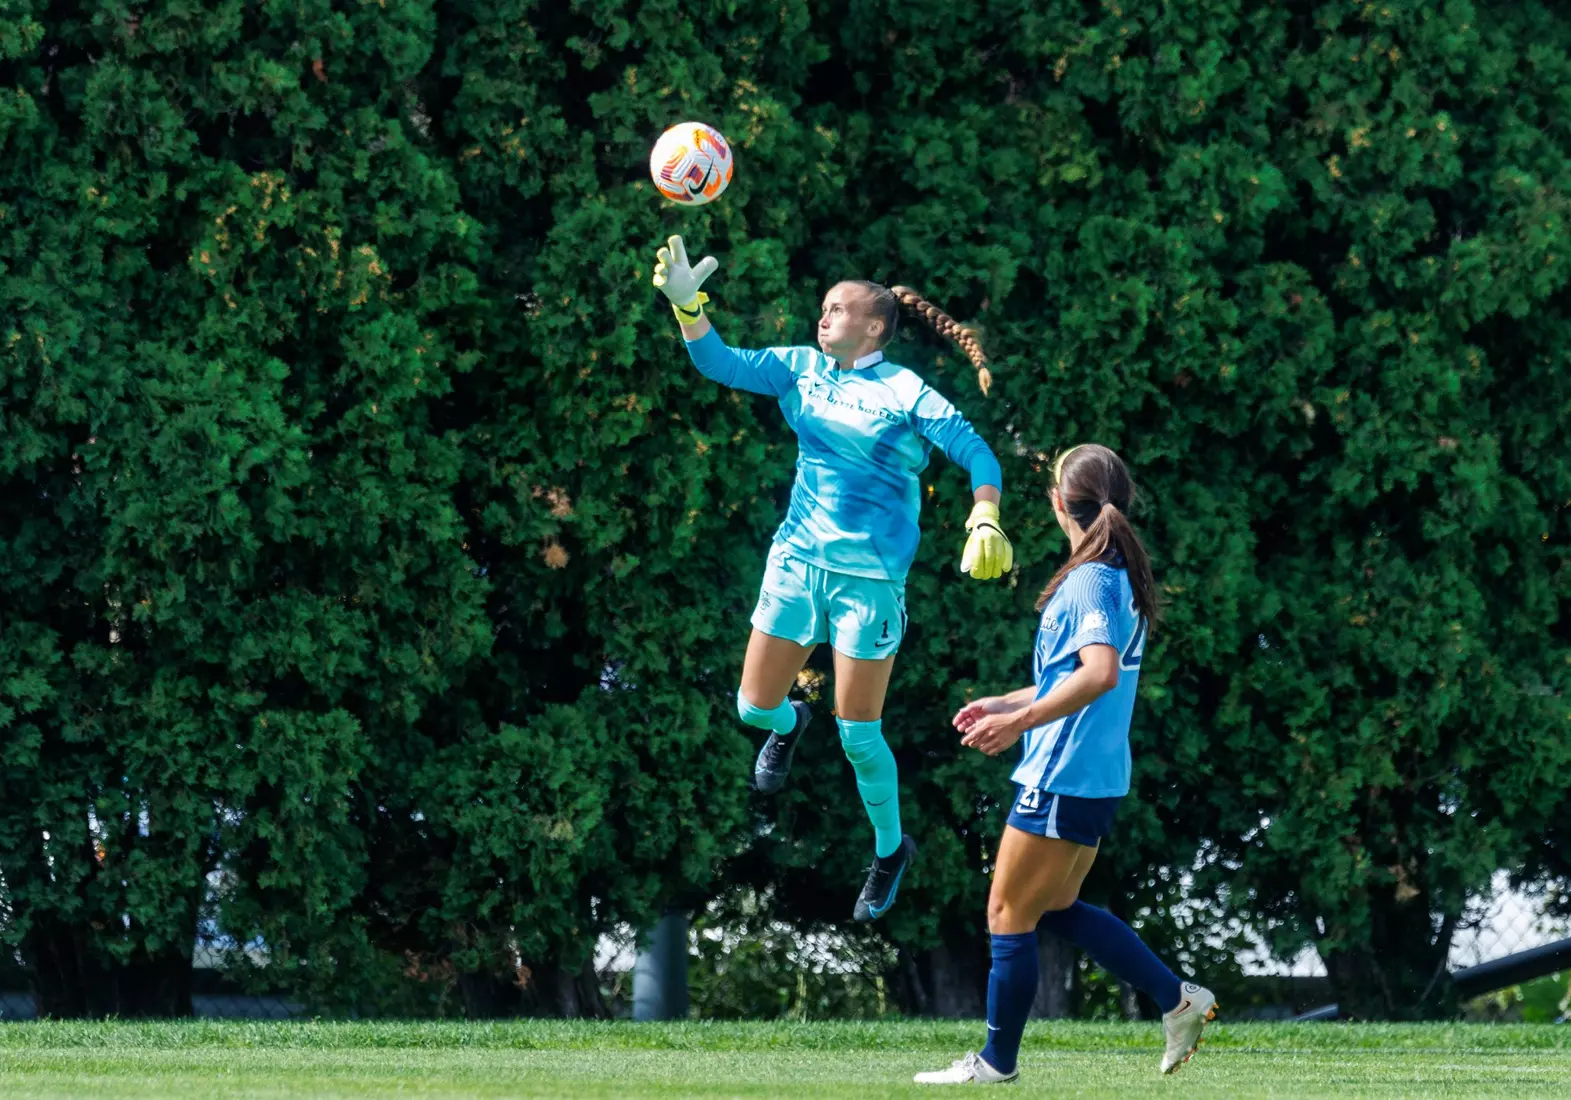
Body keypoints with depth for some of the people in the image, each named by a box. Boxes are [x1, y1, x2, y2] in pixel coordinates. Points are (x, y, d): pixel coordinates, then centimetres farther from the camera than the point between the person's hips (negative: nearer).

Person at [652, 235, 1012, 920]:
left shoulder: (907, 394, -10)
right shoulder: (801, 368, 5)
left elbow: (978, 456, -12)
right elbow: (717, 362, -1)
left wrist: (985, 520, -30)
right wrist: (686, 302, -17)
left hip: (870, 576, -5)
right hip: (796, 559, 5)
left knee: (857, 735, -2)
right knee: (754, 706, 6)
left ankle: (890, 850, 22)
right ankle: (790, 725, 45)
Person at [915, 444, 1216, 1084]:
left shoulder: (1089, 581, -19)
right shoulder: (1123, 577, 11)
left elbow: (1100, 673, -34)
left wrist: (1020, 722, -30)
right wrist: (1009, 704, 24)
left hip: (1061, 782, -10)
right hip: (1098, 782, 10)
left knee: (1009, 916, 3)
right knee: (1057, 907, 21)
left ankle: (996, 1061, 12)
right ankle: (1178, 1000, 17)